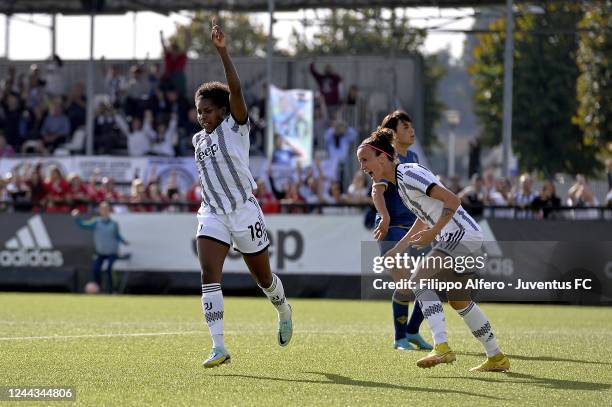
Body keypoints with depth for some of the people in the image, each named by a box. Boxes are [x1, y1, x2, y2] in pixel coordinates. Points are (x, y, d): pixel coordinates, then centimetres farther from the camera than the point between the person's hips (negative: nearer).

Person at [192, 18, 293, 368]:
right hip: (212, 214, 4)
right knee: (209, 274, -16)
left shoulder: (235, 127, -7)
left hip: (244, 212, -4)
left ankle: (284, 311, 45)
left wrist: (223, 51, -31)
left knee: (263, 277, 10)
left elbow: (236, 89, -23)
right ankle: (219, 347, -20)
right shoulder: (199, 140, 11)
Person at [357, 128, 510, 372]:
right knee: (458, 301, 20)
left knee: (419, 281, -20)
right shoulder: (400, 180, 14)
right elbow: (424, 217, 25)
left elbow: (452, 201, -20)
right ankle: (497, 358, 29)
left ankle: (442, 347, -28)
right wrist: (397, 250, 22)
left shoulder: (408, 174, -16)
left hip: (461, 233, -11)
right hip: (466, 237, 11)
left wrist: (433, 233, -22)